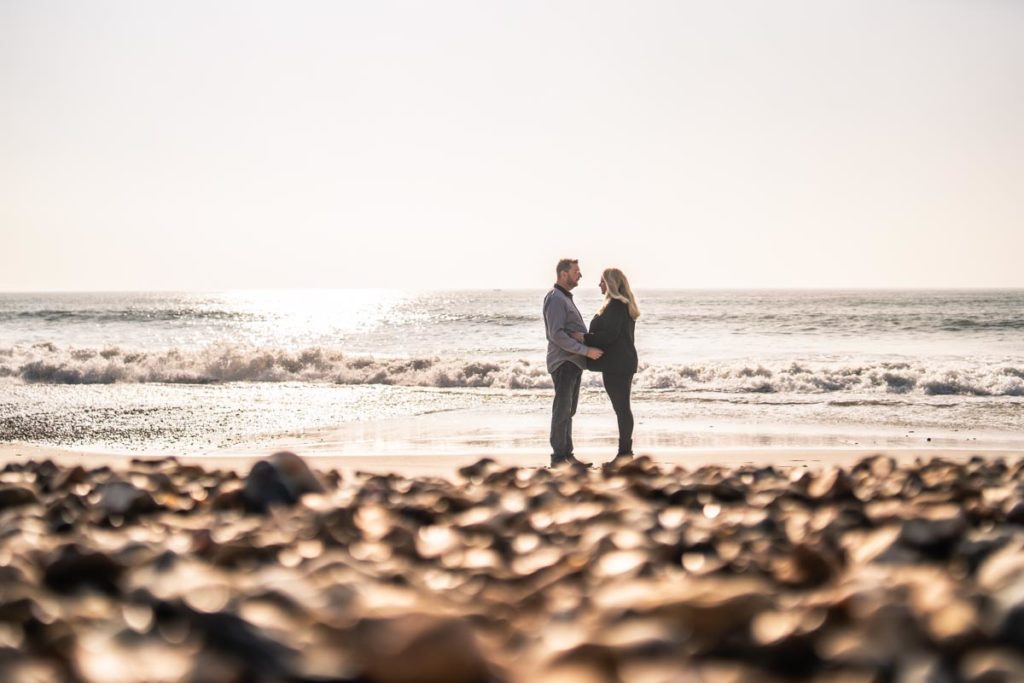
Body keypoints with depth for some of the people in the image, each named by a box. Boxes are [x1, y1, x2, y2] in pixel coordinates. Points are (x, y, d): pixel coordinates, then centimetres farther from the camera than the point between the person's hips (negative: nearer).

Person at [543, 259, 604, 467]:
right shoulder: (555, 299, -15)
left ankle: (566, 454, 18)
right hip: (563, 362, -10)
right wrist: (586, 351, -22)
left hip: (573, 362, 10)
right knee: (562, 411, -7)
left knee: (568, 411, 13)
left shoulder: (565, 298, 18)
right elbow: (557, 335, -23)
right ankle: (558, 457, -4)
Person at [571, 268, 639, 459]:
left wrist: (585, 338, -18)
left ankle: (624, 451, -4)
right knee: (623, 407, 12)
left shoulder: (615, 305, -14)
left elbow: (609, 335, -20)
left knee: (621, 407, -7)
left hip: (615, 365, -10)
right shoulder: (625, 305, 17)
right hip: (624, 363, 10)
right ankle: (625, 451, 17)